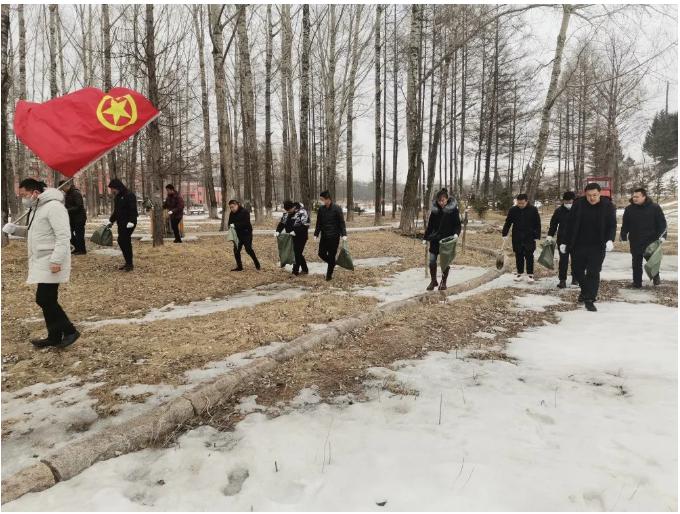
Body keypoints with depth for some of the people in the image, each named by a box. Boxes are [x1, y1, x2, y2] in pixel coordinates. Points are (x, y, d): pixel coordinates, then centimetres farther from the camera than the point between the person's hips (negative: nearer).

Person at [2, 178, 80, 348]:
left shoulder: (53, 207, -16)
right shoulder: (36, 209, 16)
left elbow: (63, 236, -22)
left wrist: (56, 261, -26)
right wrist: (15, 229, 8)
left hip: (51, 263, -10)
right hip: (41, 262, 10)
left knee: (44, 299, -10)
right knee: (47, 300, 12)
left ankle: (69, 331, 1)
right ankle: (54, 336, 21)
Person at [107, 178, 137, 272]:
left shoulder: (129, 195, -12)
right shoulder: (117, 197, 17)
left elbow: (133, 210, -19)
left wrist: (131, 222, -25)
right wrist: (111, 221, 25)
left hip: (128, 223, -9)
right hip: (121, 223, 9)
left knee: (125, 241, -10)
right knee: (121, 241, 8)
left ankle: (130, 264, -3)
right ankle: (128, 262, 17)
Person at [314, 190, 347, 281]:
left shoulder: (337, 208, -10)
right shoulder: (321, 208, 3)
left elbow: (342, 222, -9)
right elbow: (318, 223, 10)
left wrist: (344, 234, -18)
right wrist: (316, 234, 6)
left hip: (334, 236, -5)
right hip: (324, 236, 5)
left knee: (331, 256, 0)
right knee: (321, 253, 3)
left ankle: (329, 275, 12)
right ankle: (332, 264, 30)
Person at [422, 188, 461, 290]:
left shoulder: (453, 209, -7)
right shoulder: (434, 210, 1)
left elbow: (458, 224, -4)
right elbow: (430, 225, 8)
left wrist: (456, 233, -23)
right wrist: (425, 238, 8)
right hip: (435, 239, 3)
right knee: (432, 261, 1)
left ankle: (443, 282, 22)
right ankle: (433, 281, 18)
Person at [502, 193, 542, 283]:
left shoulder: (533, 210, -4)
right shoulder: (513, 210, 0)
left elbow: (537, 224, 1)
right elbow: (508, 223, 8)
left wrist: (537, 236, -3)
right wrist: (505, 234, 3)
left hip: (529, 238, -2)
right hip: (517, 238, 2)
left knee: (529, 256, -1)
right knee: (518, 256, 8)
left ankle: (530, 274, 7)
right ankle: (519, 273, 18)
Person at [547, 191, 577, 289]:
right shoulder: (559, 211, 1)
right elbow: (553, 224, 9)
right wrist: (550, 236, 3)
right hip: (562, 239, 0)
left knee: (575, 260, 10)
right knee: (563, 260, -2)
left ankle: (575, 278, 23)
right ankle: (562, 280, 1)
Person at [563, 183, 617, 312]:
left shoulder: (608, 206, -6)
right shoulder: (578, 204, -4)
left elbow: (612, 225, -4)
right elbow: (571, 224, 1)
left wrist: (610, 240, -22)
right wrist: (566, 242, 2)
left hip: (598, 246, -2)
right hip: (579, 245, 2)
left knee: (593, 272, -5)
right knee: (577, 270, 13)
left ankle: (589, 299, 2)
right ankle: (585, 290, 37)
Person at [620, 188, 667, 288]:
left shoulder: (655, 208, -4)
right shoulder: (629, 209, 2)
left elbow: (662, 223, -2)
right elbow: (625, 225, 8)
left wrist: (662, 236, -11)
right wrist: (624, 236, 3)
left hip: (651, 241, -2)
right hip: (635, 242, 2)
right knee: (636, 263, 6)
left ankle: (656, 277, 31)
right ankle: (637, 282, 13)